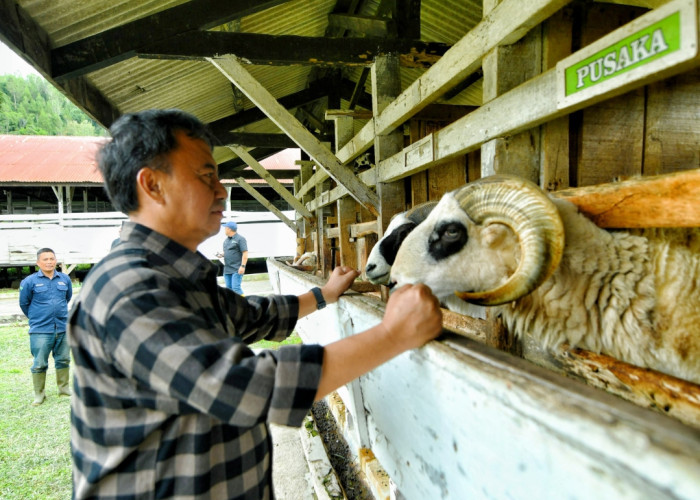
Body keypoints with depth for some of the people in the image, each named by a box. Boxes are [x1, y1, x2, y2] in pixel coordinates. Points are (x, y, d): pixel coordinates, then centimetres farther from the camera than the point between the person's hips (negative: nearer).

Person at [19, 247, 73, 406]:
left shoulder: (65, 279, 2)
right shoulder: (29, 281, -7)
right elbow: (24, 304, 6)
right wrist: (36, 318, 15)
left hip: (63, 329, 3)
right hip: (40, 330, -3)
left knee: (63, 360, 13)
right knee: (39, 364, 4)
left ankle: (64, 388, 28)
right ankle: (39, 394, 18)